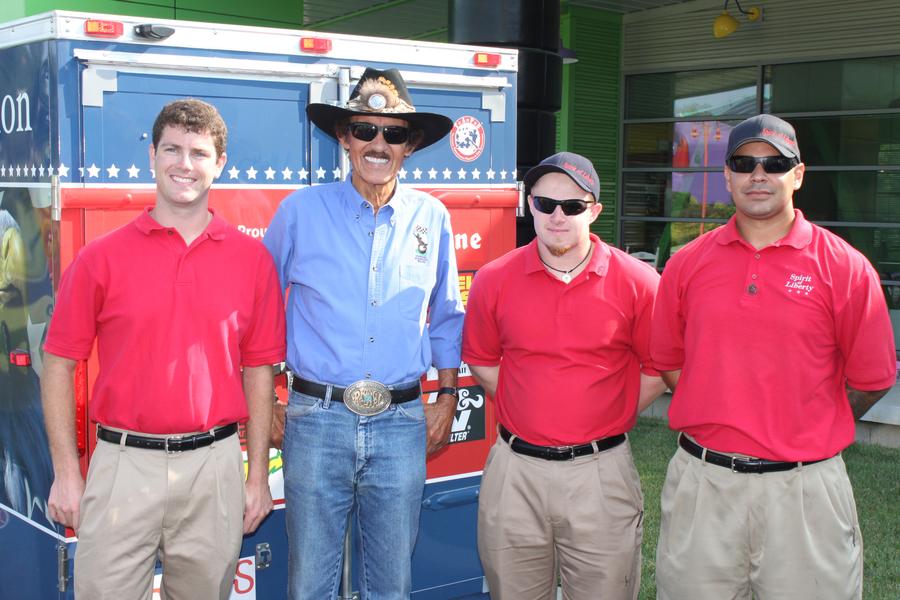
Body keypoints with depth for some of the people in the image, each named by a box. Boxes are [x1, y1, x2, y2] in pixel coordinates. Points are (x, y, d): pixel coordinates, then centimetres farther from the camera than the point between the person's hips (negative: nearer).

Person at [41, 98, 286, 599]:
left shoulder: (252, 258, 3)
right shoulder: (102, 257, -1)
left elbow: (258, 371, 6)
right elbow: (59, 365, 2)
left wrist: (258, 475, 5)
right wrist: (66, 473, -2)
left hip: (214, 465, 1)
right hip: (124, 464, -1)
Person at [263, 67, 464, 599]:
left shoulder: (431, 217, 5)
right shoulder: (301, 211, -1)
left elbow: (446, 316, 15)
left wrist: (448, 398, 10)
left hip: (402, 423, 2)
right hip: (317, 420, -1)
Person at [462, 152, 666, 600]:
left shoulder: (637, 281, -5)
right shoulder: (494, 280, -1)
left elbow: (658, 369, 4)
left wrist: (609, 420, 2)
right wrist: (527, 413, 6)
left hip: (601, 472, -1)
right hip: (515, 471, 2)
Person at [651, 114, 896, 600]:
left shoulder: (845, 267, -3)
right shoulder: (687, 264, 4)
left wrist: (810, 431, 8)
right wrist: (723, 420, 7)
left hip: (804, 488, -2)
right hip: (702, 484, 2)